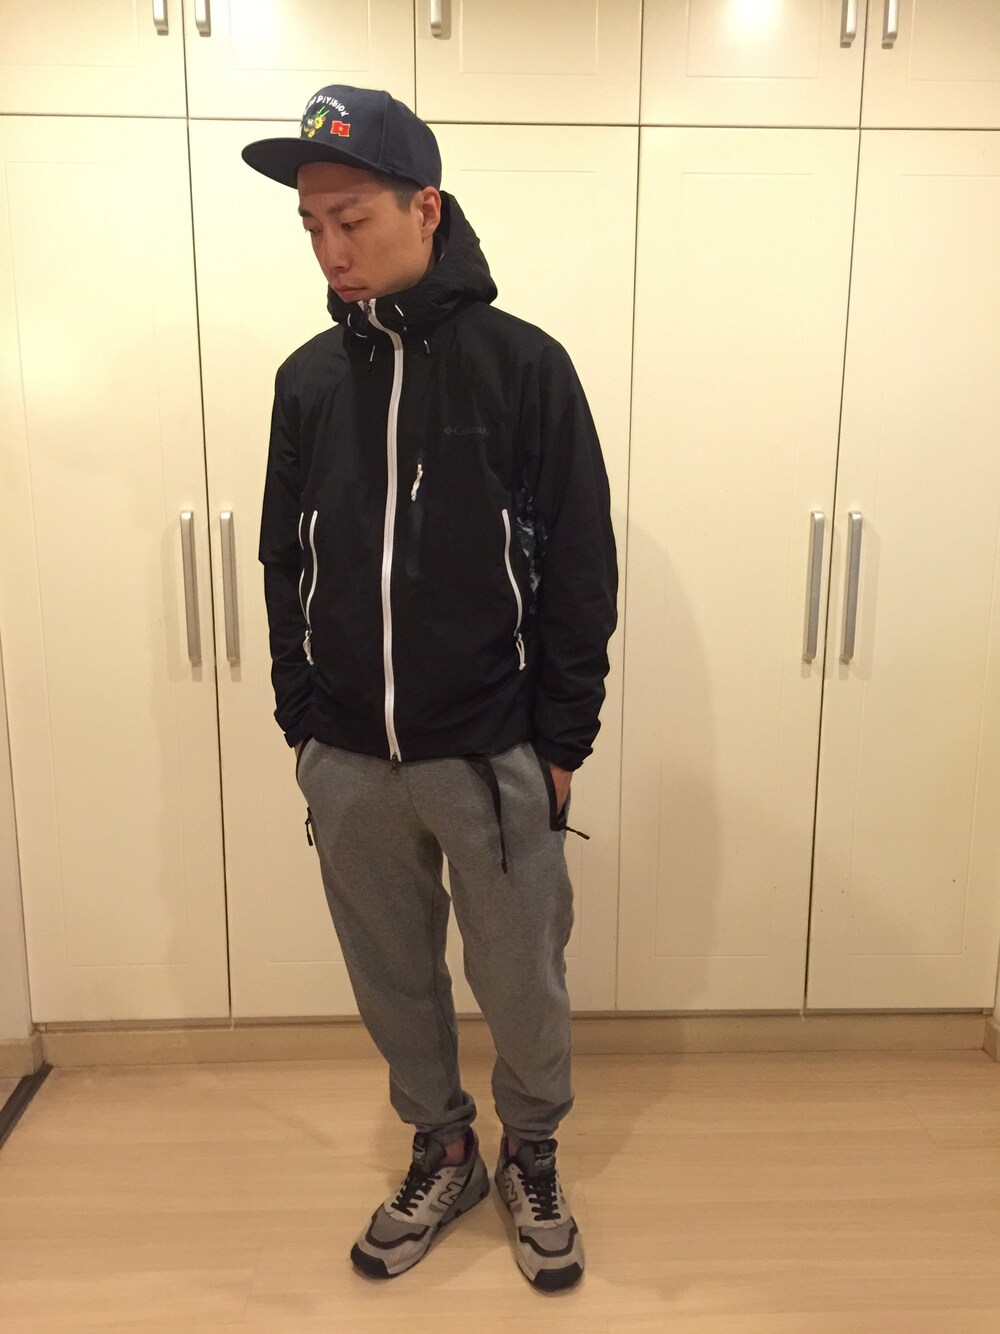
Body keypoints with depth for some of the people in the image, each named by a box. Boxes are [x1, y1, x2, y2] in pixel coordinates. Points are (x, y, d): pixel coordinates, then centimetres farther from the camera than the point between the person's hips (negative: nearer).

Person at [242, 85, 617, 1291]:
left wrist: (561, 742, -6)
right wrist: (299, 719, 7)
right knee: (393, 984, 17)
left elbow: (581, 573, -6)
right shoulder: (307, 377, 5)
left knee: (523, 989, 12)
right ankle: (442, 1152, 42)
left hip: (493, 761, -3)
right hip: (348, 765, 4)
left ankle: (531, 1159, 39)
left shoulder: (524, 364, -7)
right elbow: (284, 567, 10)